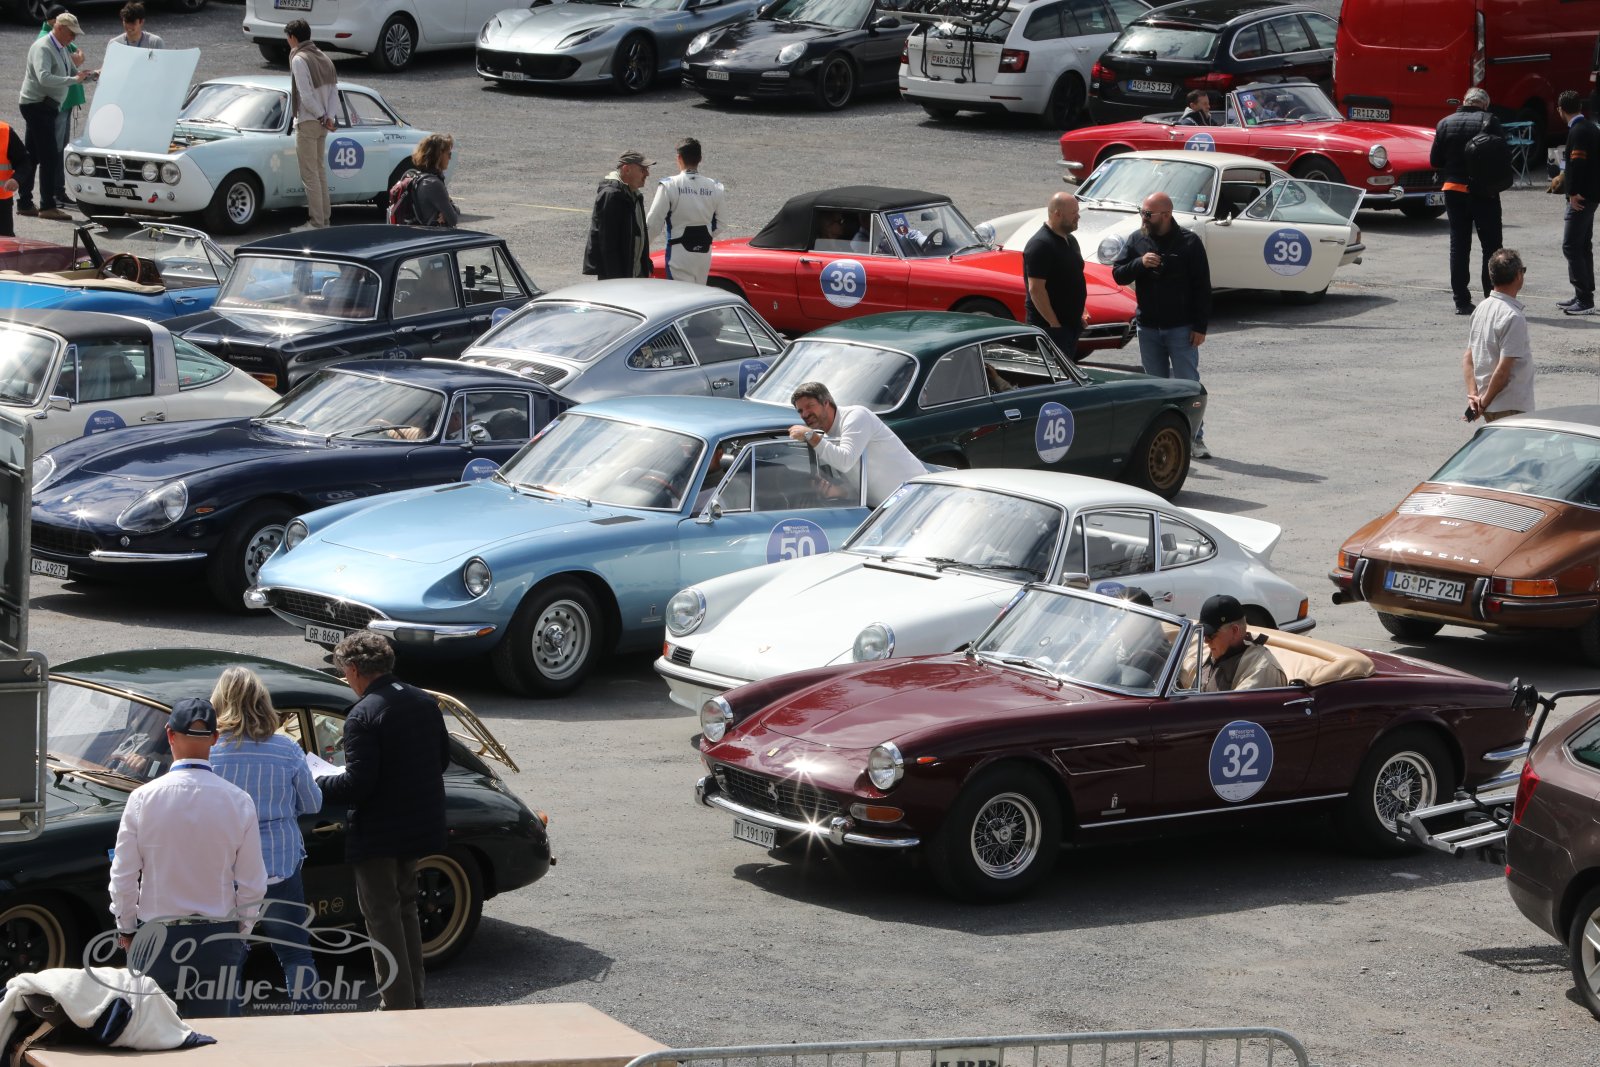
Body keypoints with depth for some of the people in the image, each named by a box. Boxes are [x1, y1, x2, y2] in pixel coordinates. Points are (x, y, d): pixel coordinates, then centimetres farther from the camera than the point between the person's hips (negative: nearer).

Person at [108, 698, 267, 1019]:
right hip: (218, 936, 1)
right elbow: (253, 883, -1)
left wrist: (125, 929, 11)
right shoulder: (238, 801, -6)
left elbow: (123, 877, -3)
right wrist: (242, 927, 15)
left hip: (156, 939, -1)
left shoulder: (143, 798, -9)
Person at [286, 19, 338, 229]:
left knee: (310, 175, -3)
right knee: (320, 172, 17)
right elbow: (334, 92, 6)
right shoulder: (323, 58, 10)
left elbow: (306, 96, -20)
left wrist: (322, 118, -11)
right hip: (322, 124, 8)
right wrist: (329, 117, -3)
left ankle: (318, 223, -3)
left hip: (307, 123, -8)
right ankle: (325, 218, 21)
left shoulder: (299, 60, -15)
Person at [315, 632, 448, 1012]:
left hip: (378, 835, -8)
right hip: (420, 826, 8)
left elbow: (358, 784, -23)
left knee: (383, 918, 3)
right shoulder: (425, 703, 2)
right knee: (405, 909, 22)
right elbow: (442, 760, 11)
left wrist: (318, 784, -7)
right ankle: (414, 999, 29)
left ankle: (398, 1006, 4)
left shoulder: (363, 716, -21)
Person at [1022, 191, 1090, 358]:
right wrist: (1055, 324, -21)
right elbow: (1036, 289, -21)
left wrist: (1082, 312, 14)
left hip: (1071, 324, 9)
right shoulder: (1040, 245, -17)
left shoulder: (1070, 241, 13)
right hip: (1050, 326, -9)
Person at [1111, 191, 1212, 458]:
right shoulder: (1137, 241, 6)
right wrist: (1140, 263, -17)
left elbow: (1202, 288, -5)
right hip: (1148, 328, 4)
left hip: (1181, 329, -4)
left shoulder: (1188, 243, -6)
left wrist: (1200, 327, -9)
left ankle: (1196, 438, 1)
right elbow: (1118, 275, 3)